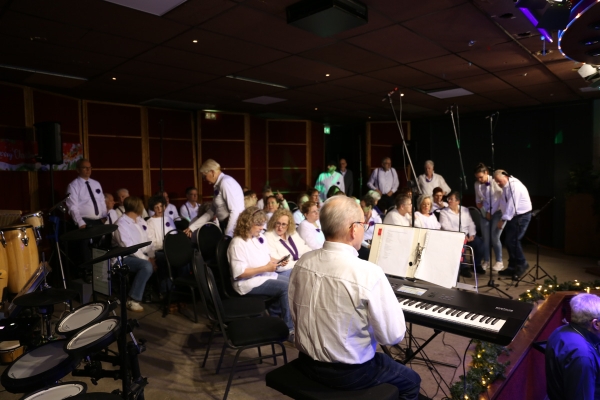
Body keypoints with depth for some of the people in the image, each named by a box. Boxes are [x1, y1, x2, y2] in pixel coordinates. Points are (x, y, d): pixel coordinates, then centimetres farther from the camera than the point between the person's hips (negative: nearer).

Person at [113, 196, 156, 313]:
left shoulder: (141, 221, 12)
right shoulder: (121, 224, -14)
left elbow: (147, 241, 10)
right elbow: (129, 248, -21)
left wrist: (151, 257, -5)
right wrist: (146, 259, -22)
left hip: (143, 254, 8)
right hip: (127, 257, -8)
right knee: (147, 266, -34)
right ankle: (132, 300, -22)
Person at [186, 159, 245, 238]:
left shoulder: (226, 182, -13)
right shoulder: (219, 185, 14)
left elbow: (235, 211, -20)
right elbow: (211, 211, 20)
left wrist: (228, 234, -17)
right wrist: (192, 227, 19)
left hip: (234, 228, -8)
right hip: (226, 225, 8)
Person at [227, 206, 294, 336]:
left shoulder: (260, 237, 7)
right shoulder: (238, 243, -19)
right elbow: (239, 273, -24)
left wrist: (277, 262, -4)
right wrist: (265, 268, -24)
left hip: (267, 275, 9)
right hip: (249, 282, -9)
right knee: (285, 287, -24)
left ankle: (275, 311, 9)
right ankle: (289, 327, -11)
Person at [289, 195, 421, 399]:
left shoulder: (302, 263, -8)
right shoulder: (368, 273, -26)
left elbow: (295, 316, 4)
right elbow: (393, 335, -17)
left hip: (307, 362, 6)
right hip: (349, 373, -6)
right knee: (411, 380, 22)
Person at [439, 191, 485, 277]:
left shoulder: (465, 210, 16)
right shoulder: (444, 212, 1)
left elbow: (471, 224, 13)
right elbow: (446, 228, -10)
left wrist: (472, 235, -5)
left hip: (467, 235, 5)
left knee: (479, 242, -21)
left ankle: (477, 264, 2)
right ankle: (464, 267, -19)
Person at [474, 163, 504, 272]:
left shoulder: (495, 182, -13)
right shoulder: (477, 184, 3)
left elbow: (501, 198, -13)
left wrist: (491, 212, -11)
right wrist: (479, 203, -5)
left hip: (497, 212, -5)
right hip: (485, 213, 5)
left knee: (495, 238, -7)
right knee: (485, 238, 3)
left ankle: (499, 262, 6)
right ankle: (486, 261, 14)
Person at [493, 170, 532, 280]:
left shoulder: (514, 185, -20)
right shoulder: (505, 187, 8)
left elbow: (512, 205, -23)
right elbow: (501, 202, 11)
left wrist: (503, 220, -22)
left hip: (522, 216, -9)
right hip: (513, 216, 9)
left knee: (512, 240, -11)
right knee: (508, 240, 8)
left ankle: (522, 264, 7)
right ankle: (512, 267, 18)